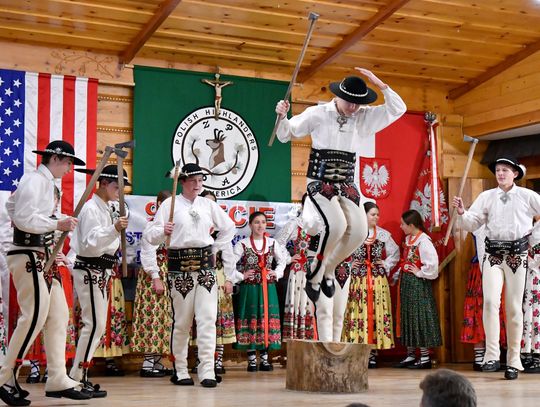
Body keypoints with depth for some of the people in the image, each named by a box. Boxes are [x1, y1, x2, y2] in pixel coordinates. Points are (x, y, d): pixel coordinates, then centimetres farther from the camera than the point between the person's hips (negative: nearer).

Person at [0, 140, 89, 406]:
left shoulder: (48, 184, 18)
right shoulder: (35, 180, -10)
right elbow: (24, 217, -20)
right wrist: (58, 225, -18)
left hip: (44, 258, 11)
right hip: (29, 256, -11)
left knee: (59, 315, 7)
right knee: (34, 315, -14)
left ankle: (58, 381, 9)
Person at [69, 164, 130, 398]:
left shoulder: (106, 209, 17)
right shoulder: (91, 208, -12)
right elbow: (90, 242, -24)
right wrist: (114, 229, -36)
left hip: (100, 272, 10)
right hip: (89, 271, -10)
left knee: (97, 325, 11)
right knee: (94, 324, -14)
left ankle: (79, 376, 17)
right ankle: (77, 378, -11)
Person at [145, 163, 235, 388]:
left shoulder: (208, 205, 11)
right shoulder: (170, 204, 0)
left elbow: (229, 228, 23)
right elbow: (151, 235, -5)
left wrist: (215, 248, 12)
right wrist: (163, 231, -26)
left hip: (206, 265, 3)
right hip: (180, 266, -3)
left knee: (207, 319, -5)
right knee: (182, 321, 3)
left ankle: (207, 371, -4)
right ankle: (180, 371, 15)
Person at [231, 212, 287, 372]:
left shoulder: (272, 243, 7)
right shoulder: (242, 244, -4)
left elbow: (283, 260, 20)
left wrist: (277, 273, 7)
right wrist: (240, 276, -9)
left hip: (268, 288, 3)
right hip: (249, 288, -3)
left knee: (267, 320, 3)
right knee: (250, 321, -2)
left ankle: (265, 358, 10)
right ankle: (252, 360, 5)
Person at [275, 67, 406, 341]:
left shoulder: (365, 117, 10)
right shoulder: (317, 114, 0)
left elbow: (398, 109, 7)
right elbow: (286, 134, 6)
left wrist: (380, 84, -4)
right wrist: (282, 116, -15)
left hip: (346, 185, 4)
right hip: (320, 182, -4)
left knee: (359, 229, -20)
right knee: (336, 224, -30)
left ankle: (328, 270, 3)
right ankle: (314, 276, -11)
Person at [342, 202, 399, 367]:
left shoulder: (383, 234, 9)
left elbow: (395, 253, 18)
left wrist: (386, 265, 7)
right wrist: (349, 266, -3)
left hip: (378, 280, 2)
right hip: (358, 279, -2)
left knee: (376, 314, -2)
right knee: (358, 313, -4)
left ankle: (373, 354, 3)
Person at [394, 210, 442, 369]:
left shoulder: (423, 240, -18)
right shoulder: (408, 239, 10)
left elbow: (432, 263, -27)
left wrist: (420, 273, -17)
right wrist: (400, 272, 9)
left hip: (417, 284, -9)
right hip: (406, 283, 9)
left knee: (419, 318, -3)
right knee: (408, 318, 13)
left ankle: (425, 358, 4)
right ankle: (410, 355, 21)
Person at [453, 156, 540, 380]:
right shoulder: (486, 196, 8)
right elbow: (472, 223, 4)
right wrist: (462, 212, -14)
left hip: (517, 254, -1)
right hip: (493, 254, 1)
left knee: (514, 308, 3)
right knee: (490, 301, -17)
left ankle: (513, 361, 10)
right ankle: (492, 356, -16)